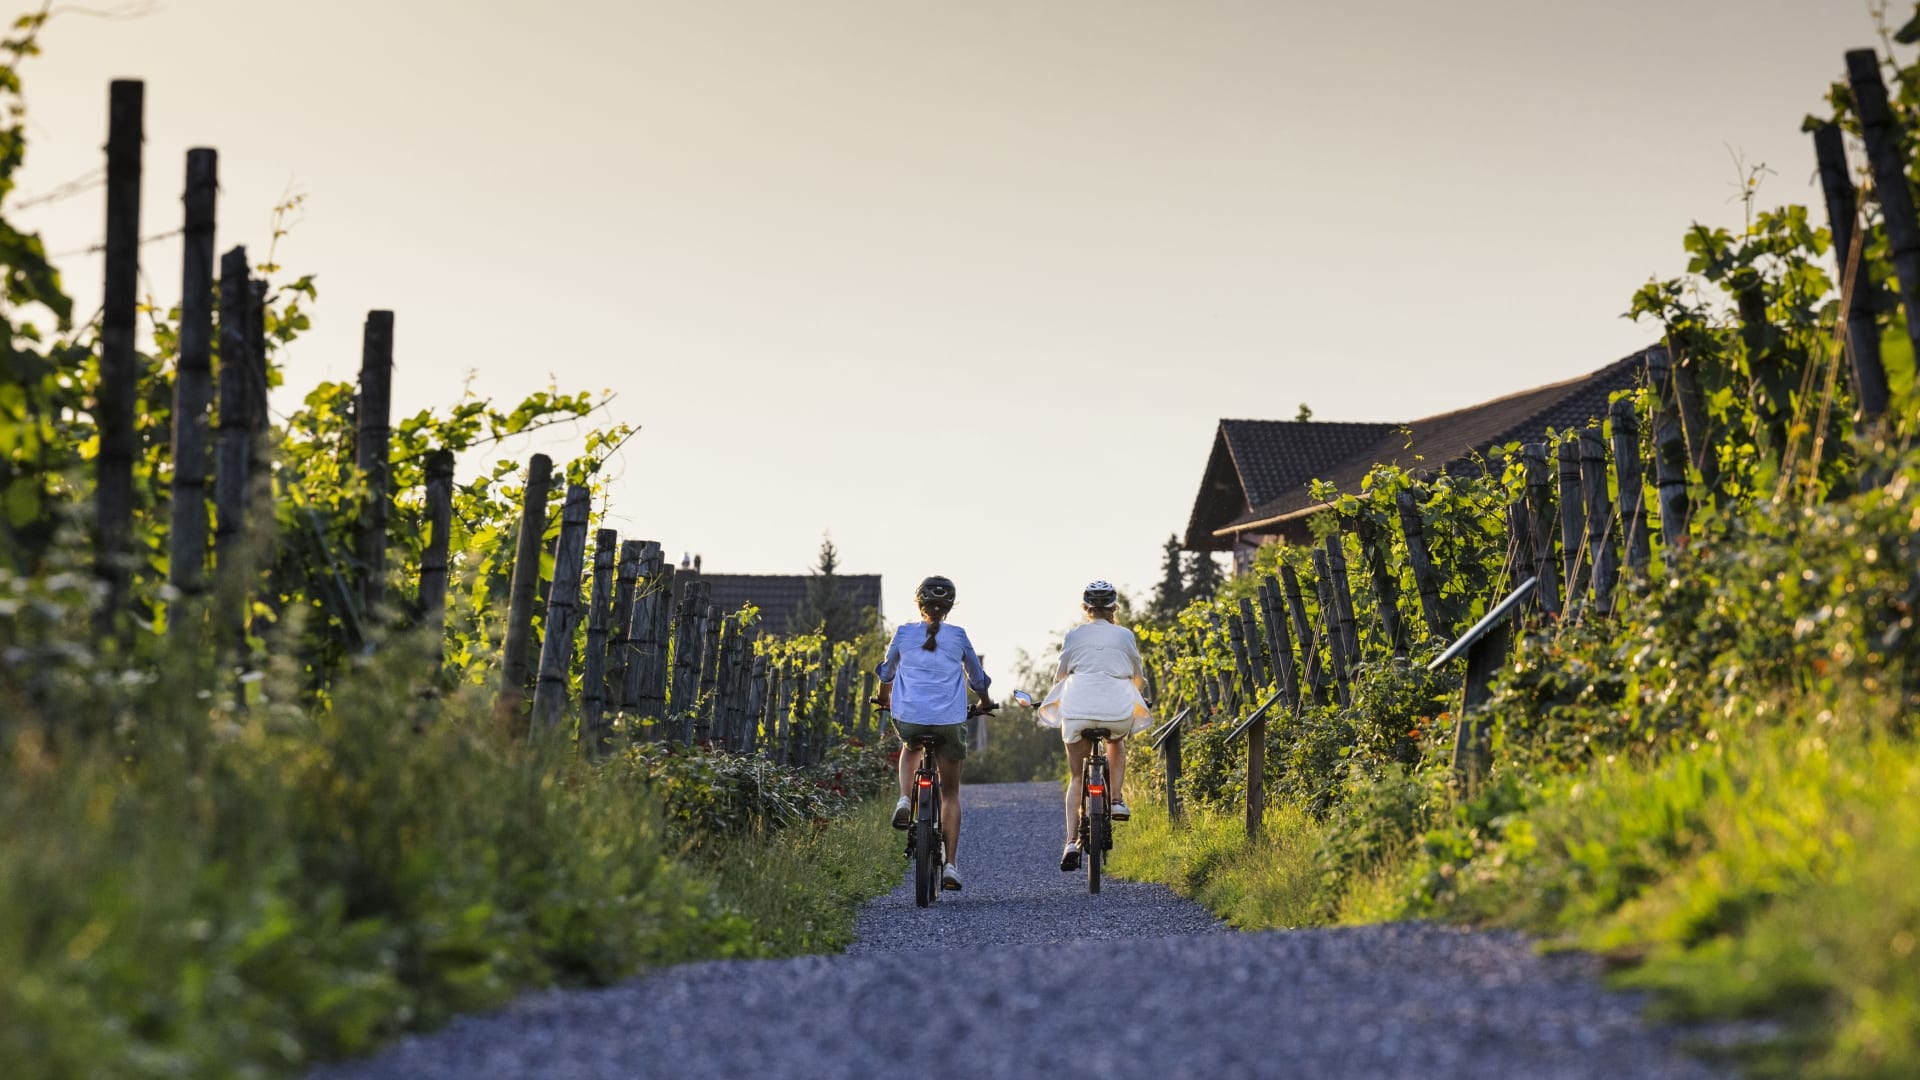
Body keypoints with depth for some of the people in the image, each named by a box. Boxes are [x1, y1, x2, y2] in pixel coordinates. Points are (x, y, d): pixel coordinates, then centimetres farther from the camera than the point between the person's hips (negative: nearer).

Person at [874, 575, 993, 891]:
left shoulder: (904, 634, 5)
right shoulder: (958, 637, 4)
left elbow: (886, 672, 21)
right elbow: (977, 678, 16)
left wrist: (884, 699, 41)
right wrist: (985, 703, 37)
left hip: (908, 717, 1)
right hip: (950, 720, 0)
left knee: (910, 747, 37)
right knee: (950, 791, 13)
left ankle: (905, 800, 11)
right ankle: (951, 865, 6)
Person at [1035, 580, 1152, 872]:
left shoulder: (1074, 635, 10)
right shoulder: (1125, 635, 10)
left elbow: (1060, 675, 16)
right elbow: (1138, 678, 19)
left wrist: (1058, 701, 36)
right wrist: (1133, 694, 40)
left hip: (1078, 708, 0)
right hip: (1118, 710, 0)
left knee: (1076, 777, 11)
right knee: (1116, 741, 36)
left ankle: (1072, 840, -3)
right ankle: (1116, 800, 19)